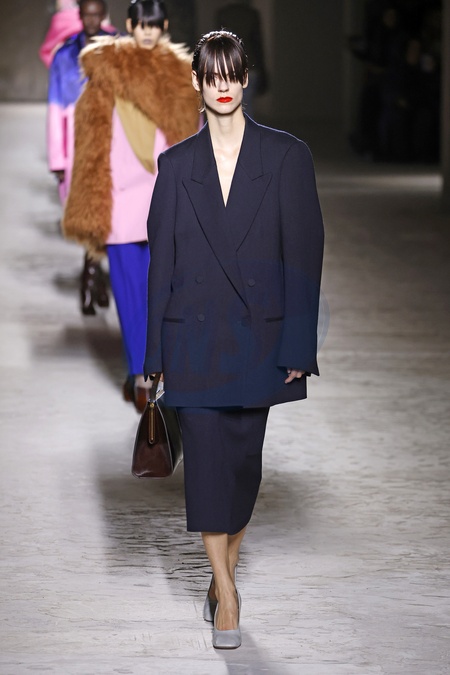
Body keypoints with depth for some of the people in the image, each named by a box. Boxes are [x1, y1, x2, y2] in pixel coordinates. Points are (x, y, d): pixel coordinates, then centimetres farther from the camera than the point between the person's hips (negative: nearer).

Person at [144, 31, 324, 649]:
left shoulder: (287, 156, -1)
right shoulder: (177, 164, 4)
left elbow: (304, 253, -3)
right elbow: (161, 257, 6)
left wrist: (298, 347, -8)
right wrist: (155, 353, 3)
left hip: (259, 331, 0)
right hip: (194, 332, 0)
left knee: (244, 458, 8)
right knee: (206, 456, -4)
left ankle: (224, 573, 26)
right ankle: (226, 594, 2)